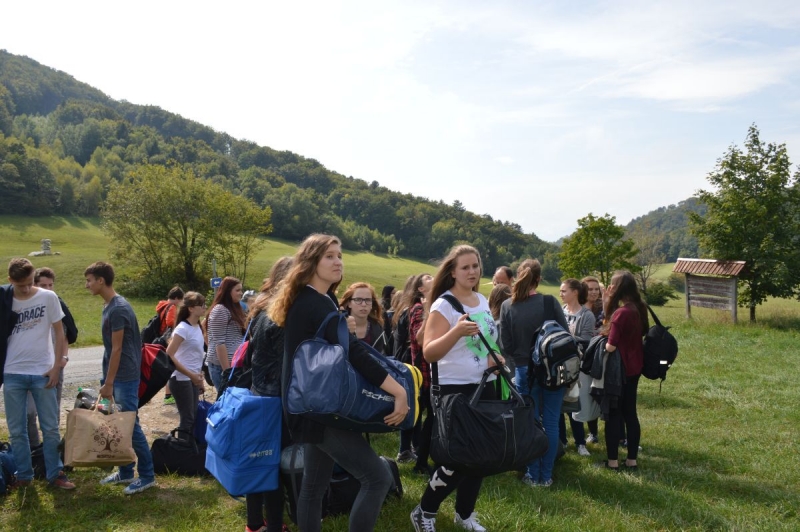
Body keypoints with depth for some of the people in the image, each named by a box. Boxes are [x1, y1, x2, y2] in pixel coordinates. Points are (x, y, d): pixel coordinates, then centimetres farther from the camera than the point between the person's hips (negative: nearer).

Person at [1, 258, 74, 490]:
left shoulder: (48, 297, -5)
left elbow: (59, 333, 0)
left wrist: (56, 366, -5)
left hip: (42, 372, -1)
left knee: (50, 428, 6)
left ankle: (55, 474, 17)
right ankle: (24, 475, 23)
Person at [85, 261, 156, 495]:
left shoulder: (118, 309, -19)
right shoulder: (109, 306, 10)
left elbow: (117, 349, -18)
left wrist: (108, 383, -15)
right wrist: (108, 380, 17)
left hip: (124, 378, -9)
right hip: (117, 376, 9)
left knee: (130, 425, -3)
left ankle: (147, 476, 6)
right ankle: (125, 471, 24)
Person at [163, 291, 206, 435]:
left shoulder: (197, 327, 7)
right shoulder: (183, 328, -17)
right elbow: (169, 355, -21)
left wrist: (199, 377, 15)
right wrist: (191, 375, -22)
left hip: (193, 379, 8)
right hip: (181, 379, -8)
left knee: (193, 417, 11)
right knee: (187, 419, -2)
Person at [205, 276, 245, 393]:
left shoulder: (234, 308, 16)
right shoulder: (220, 310, -10)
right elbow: (219, 343, -15)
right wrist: (227, 370, -18)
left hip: (233, 363, 8)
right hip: (222, 365, -8)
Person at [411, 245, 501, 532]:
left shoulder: (483, 301, 8)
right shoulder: (444, 305, -15)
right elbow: (429, 353, -22)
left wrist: (496, 356, 3)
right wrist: (457, 330, -36)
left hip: (485, 386, 8)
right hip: (455, 389, -7)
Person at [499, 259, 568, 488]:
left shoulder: (507, 306, -7)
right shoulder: (550, 302, -10)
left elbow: (506, 345, -4)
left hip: (525, 370, 1)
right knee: (551, 423, 9)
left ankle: (533, 475, 19)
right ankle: (546, 475, 16)